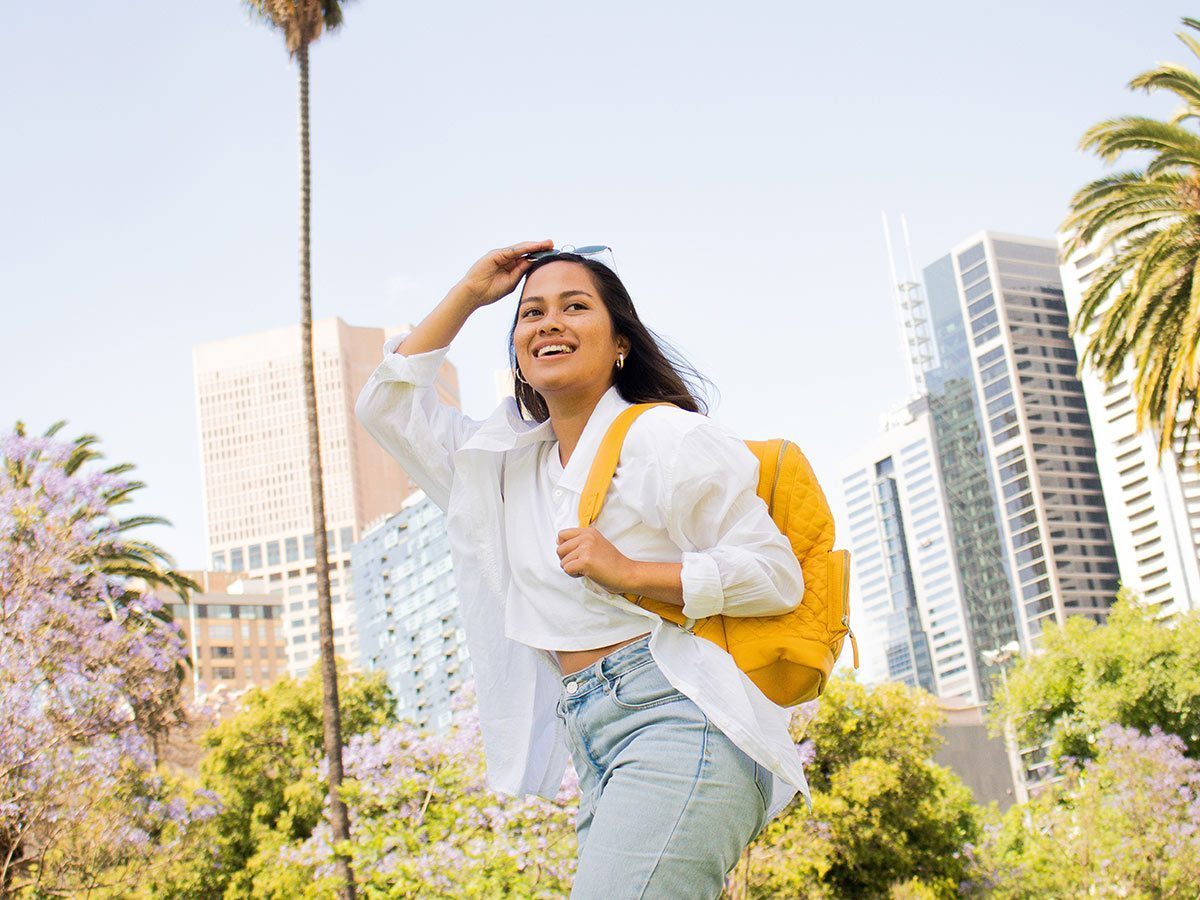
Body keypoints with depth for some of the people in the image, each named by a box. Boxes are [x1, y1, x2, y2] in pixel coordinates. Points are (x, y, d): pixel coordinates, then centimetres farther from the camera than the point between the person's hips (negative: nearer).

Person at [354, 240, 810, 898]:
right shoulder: (506, 462, 22)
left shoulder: (667, 435, 1)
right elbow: (387, 405, 25)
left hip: (675, 721, -7)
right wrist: (468, 293, 21)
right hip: (597, 753, 8)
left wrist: (629, 572, -13)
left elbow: (776, 574, -3)